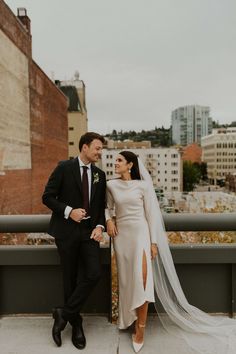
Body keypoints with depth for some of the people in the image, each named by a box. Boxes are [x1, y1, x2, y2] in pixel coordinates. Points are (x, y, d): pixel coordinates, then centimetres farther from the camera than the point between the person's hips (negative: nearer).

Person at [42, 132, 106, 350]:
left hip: (89, 231, 4)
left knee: (94, 274, -9)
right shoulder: (64, 168, -4)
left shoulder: (100, 175, 9)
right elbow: (47, 197, -5)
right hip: (67, 231, -3)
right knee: (71, 279, 7)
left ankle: (64, 314, 11)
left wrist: (99, 226, -3)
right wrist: (69, 211, -18)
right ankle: (76, 323, 27)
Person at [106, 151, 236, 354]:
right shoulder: (111, 185, 4)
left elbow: (151, 214, -4)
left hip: (140, 233, -4)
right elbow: (108, 207, 16)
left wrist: (153, 242, -6)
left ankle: (140, 328, 6)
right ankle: (131, 319, 33)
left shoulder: (143, 185, -5)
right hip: (121, 235, 4)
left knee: (141, 279, -9)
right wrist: (109, 220, -6)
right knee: (127, 280, 13)